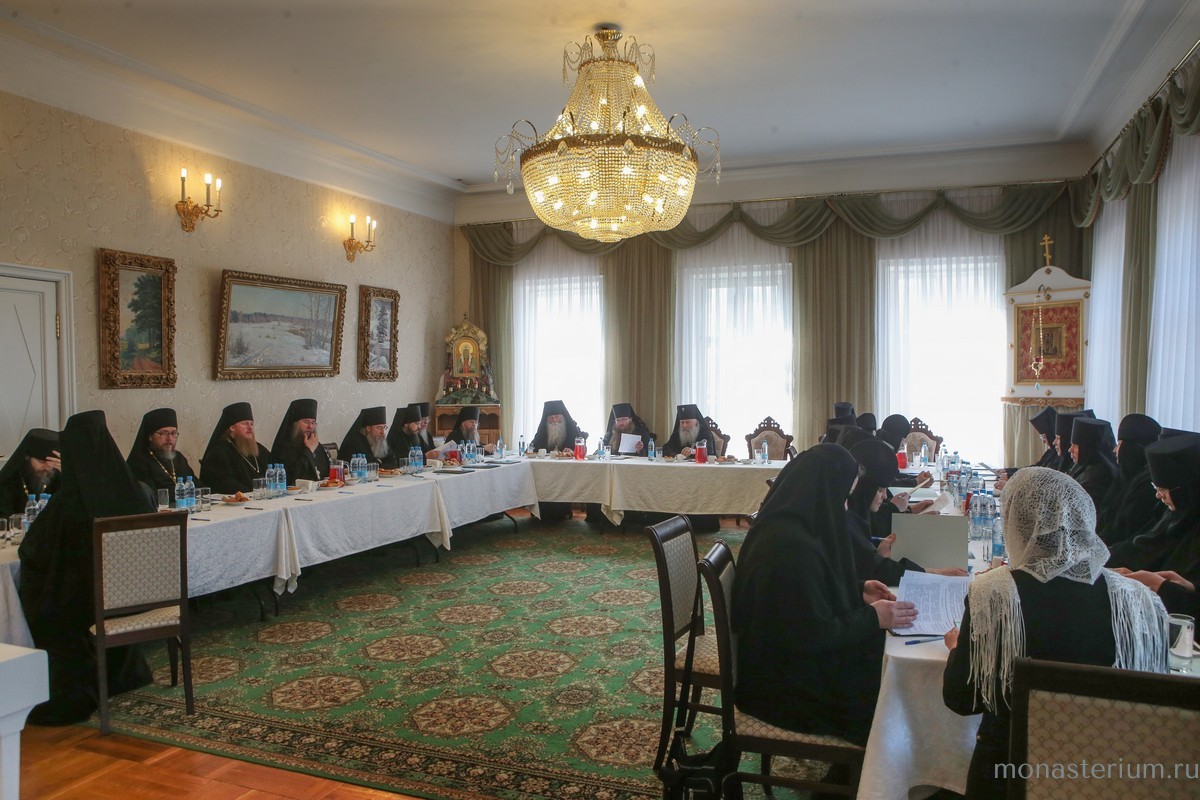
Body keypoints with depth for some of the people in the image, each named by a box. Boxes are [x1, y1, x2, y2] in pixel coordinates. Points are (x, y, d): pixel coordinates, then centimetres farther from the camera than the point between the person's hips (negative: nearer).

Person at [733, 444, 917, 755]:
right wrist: (872, 618, -15)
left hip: (783, 655, 9)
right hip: (785, 682, -9)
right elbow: (813, 634, -25)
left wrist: (858, 590, 7)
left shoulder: (786, 526, 1)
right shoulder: (793, 545, -30)